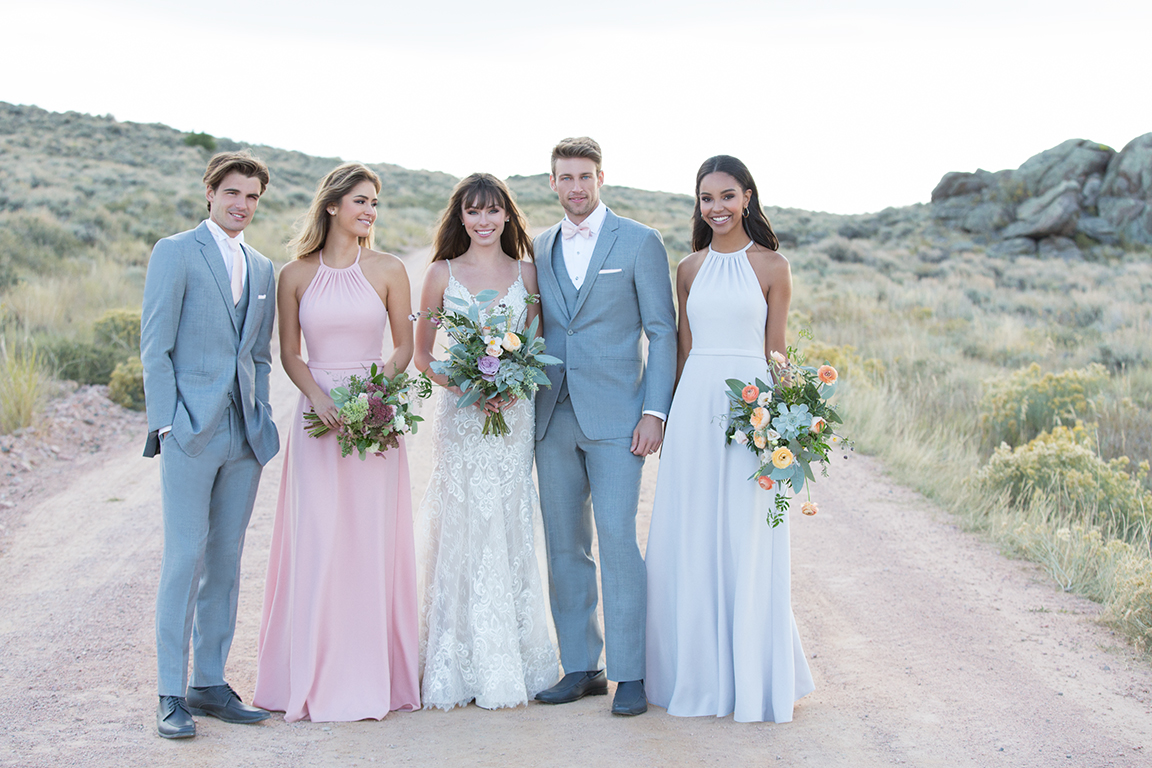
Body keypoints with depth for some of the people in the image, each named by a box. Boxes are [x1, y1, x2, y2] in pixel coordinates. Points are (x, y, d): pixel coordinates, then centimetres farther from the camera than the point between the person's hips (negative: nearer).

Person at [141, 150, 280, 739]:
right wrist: (165, 422, -11)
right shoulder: (175, 253, 0)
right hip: (191, 429, -6)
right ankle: (171, 695, -1)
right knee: (186, 557, -7)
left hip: (245, 434, 6)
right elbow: (154, 347, -5)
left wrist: (263, 421, 10)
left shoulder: (263, 269, 17)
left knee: (226, 561, 8)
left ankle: (209, 683, 16)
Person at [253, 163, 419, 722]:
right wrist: (318, 396, -10)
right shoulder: (295, 275, 3)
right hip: (317, 418, 0)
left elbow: (404, 344, 7)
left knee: (373, 543, 2)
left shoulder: (388, 270, 4)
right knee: (317, 543, -1)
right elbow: (289, 353, 6)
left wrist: (384, 377, -12)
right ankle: (317, 677, 8)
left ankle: (373, 675, 12)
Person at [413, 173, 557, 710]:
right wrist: (464, 386, -11)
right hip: (459, 416, -1)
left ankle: (511, 665, 11)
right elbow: (421, 354, 5)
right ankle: (461, 667, 5)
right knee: (463, 531, -3)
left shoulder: (527, 273, 8)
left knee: (509, 533, 3)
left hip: (513, 414, 1)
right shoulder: (441, 274, 5)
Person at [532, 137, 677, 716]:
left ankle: (630, 674, -1)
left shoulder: (640, 243, 0)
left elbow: (662, 332, -2)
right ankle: (580, 666, 16)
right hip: (553, 419, 5)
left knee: (617, 539, -9)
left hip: (614, 417, -5)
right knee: (565, 546, 7)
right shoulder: (539, 250, 14)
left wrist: (655, 411, -10)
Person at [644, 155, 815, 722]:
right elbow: (684, 347, 13)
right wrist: (675, 413, 8)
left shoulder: (771, 265, 2)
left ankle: (752, 678, 10)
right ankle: (700, 672, 16)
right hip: (694, 404, 3)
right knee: (691, 542, 5)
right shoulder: (689, 269, 11)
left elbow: (776, 349, 2)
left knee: (747, 542, -1)